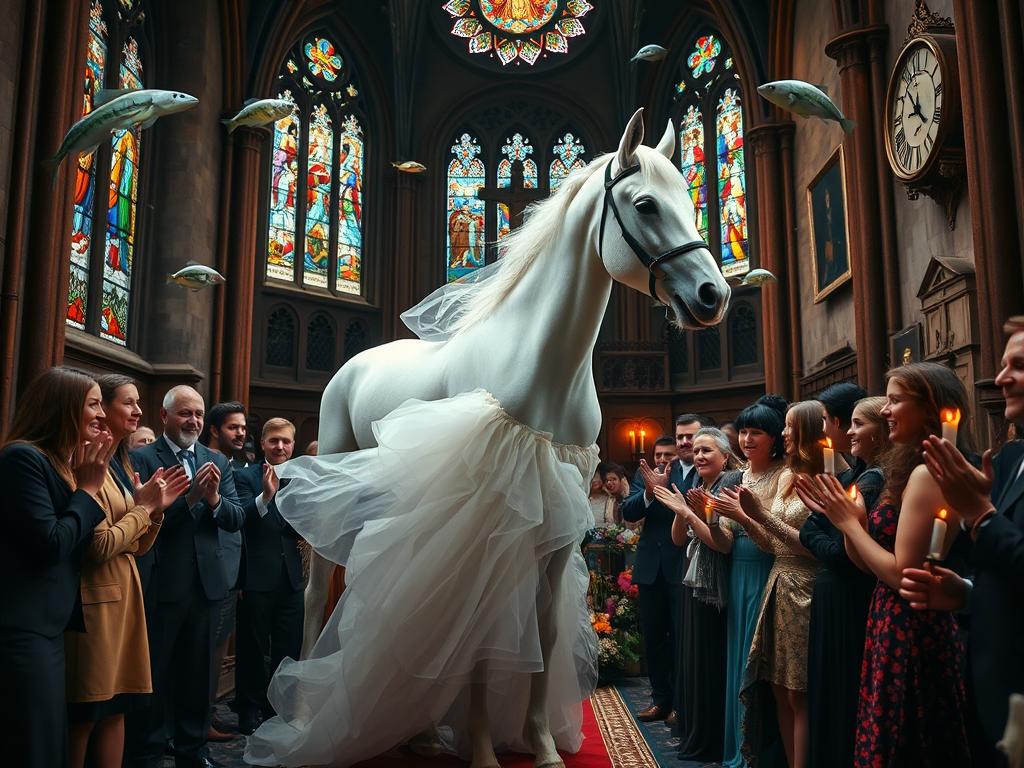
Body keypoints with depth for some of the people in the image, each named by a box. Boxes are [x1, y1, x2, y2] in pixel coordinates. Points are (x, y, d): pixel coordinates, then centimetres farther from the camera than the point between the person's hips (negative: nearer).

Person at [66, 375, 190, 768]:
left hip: (124, 592, 9)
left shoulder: (121, 464, 15)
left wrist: (156, 507, 0)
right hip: (95, 596, -9)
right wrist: (144, 506, -10)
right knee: (85, 711, 3)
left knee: (116, 703, 12)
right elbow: (100, 545, -20)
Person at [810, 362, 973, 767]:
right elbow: (868, 563, 9)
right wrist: (852, 516, -2)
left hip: (907, 632, -10)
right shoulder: (919, 470, 11)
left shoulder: (925, 473, -20)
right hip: (913, 627, 10)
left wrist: (849, 522, -12)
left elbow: (901, 573, -21)